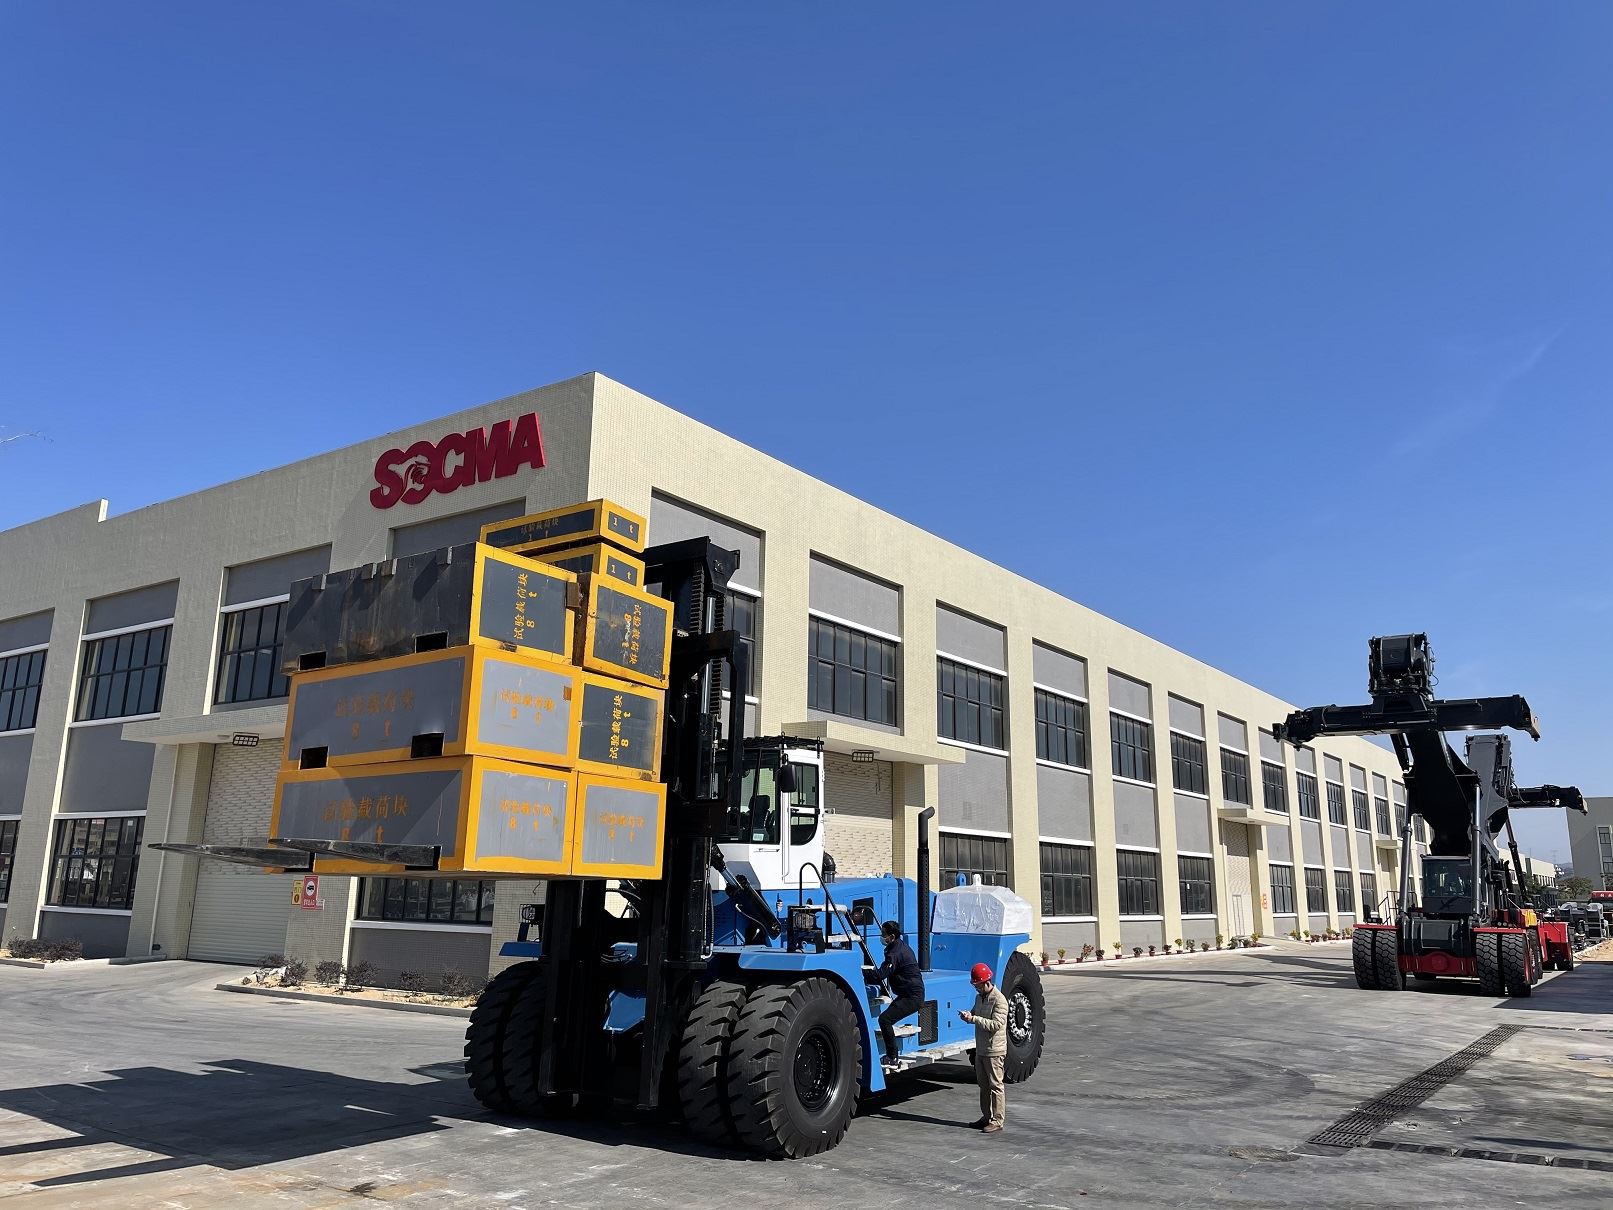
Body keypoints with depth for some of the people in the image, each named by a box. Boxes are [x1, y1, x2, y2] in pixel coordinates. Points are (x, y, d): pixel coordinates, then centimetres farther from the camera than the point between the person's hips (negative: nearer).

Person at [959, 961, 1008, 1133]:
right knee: (983, 1085, 15)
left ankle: (997, 1120, 5)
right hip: (980, 1049, 9)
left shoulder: (999, 1000, -17)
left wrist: (973, 1019, -26)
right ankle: (986, 1117, 26)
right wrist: (968, 1015, 0)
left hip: (994, 1051, -9)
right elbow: (976, 1013, 24)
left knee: (995, 1086, -2)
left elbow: (995, 1024, -24)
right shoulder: (979, 997, 11)